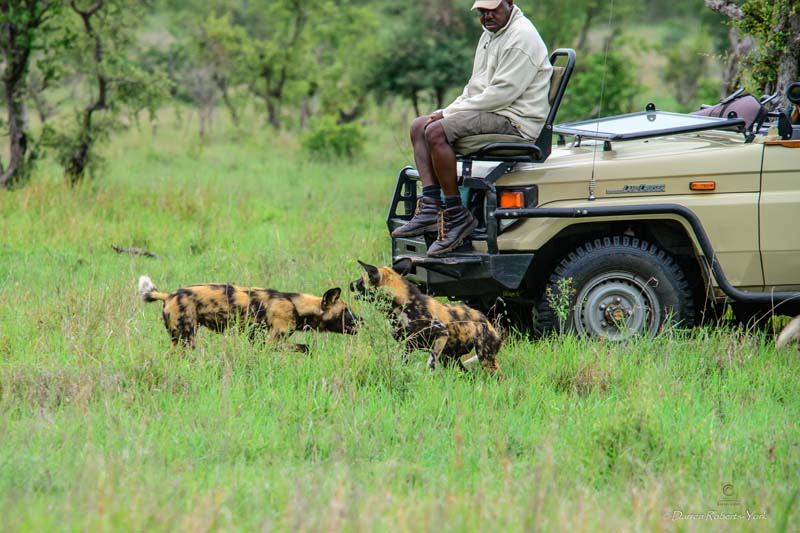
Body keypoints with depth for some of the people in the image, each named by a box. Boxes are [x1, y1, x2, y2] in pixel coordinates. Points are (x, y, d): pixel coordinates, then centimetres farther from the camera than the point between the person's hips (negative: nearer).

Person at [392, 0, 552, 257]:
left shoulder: (522, 37, -14)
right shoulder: (490, 34, 20)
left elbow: (502, 93, -20)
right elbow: (475, 88, 25)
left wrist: (450, 113, -15)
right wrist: (447, 112, 5)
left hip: (516, 122, -11)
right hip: (488, 114, 11)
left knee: (436, 131, -25)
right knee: (419, 126, 3)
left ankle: (456, 216, -22)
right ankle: (431, 206, -11)